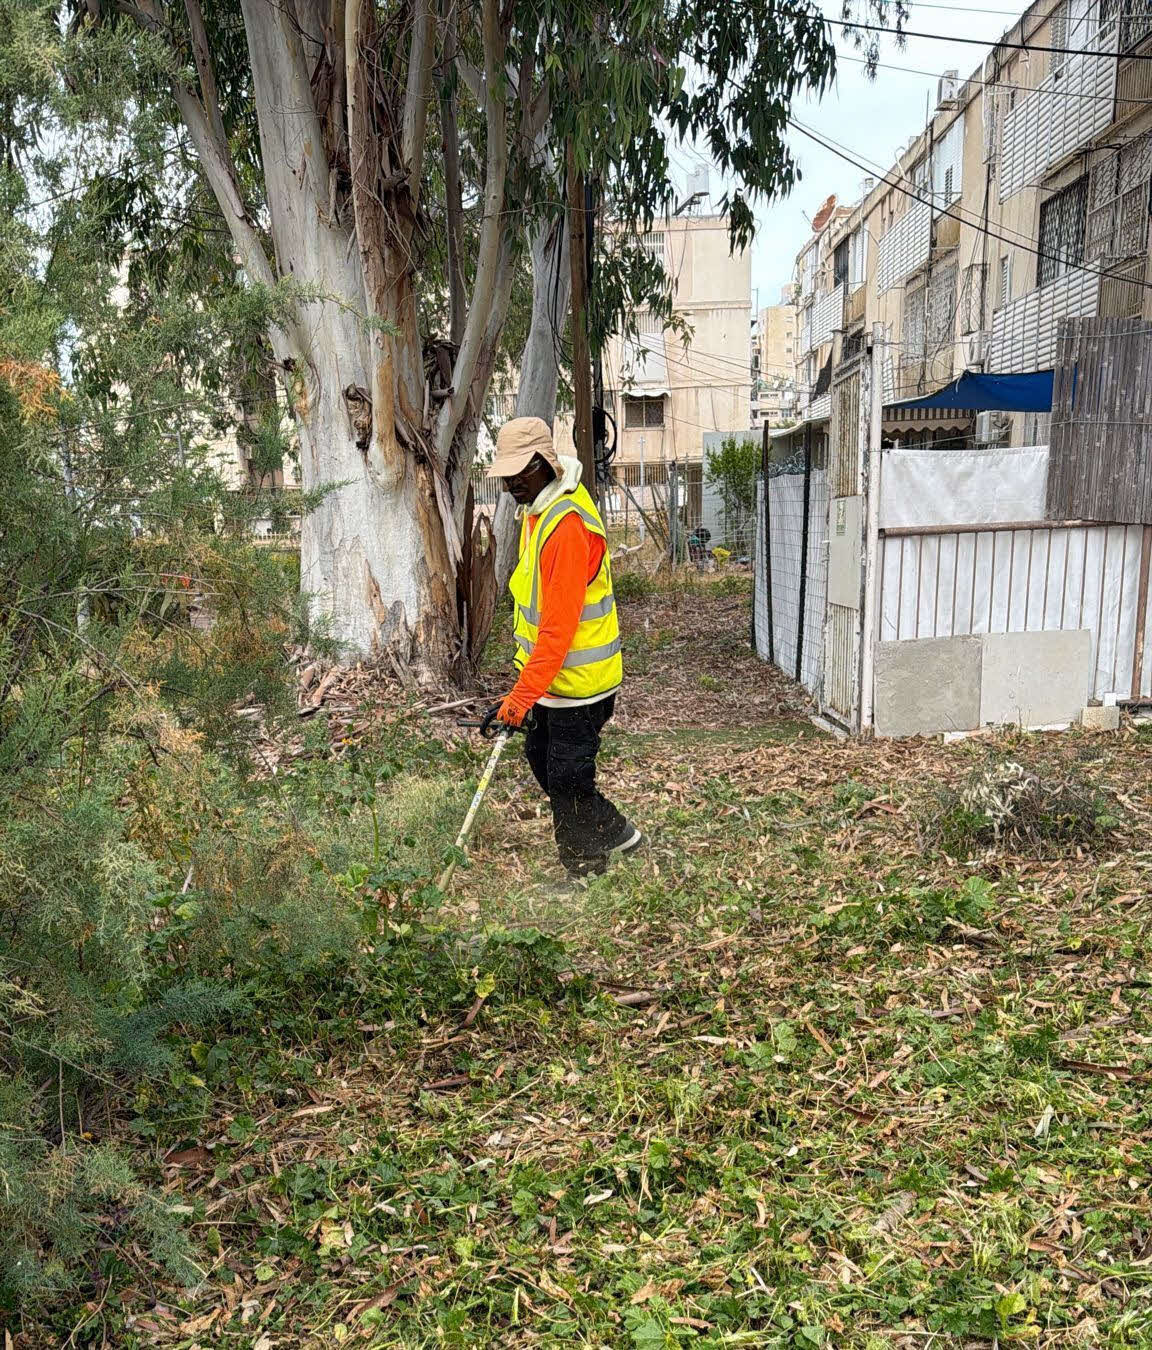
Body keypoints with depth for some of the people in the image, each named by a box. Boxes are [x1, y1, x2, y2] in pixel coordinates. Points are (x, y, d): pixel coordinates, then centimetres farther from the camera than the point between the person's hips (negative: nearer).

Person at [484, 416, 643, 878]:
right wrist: (527, 675, 24)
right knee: (540, 757, 21)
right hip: (552, 672, 10)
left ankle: (586, 878, 18)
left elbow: (559, 627, -28)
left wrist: (522, 697, -28)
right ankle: (616, 832, 36)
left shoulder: (567, 524, -25)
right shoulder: (538, 507, 8)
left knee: (567, 783, 1)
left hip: (575, 681, -10)